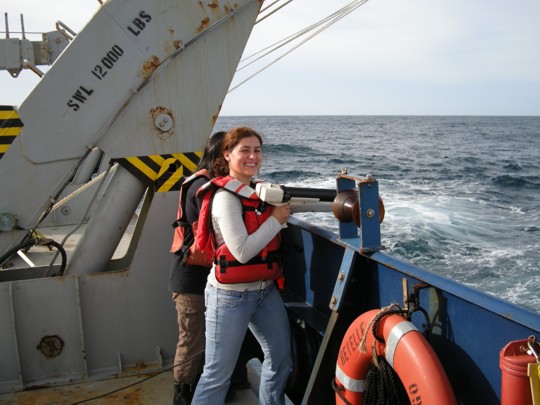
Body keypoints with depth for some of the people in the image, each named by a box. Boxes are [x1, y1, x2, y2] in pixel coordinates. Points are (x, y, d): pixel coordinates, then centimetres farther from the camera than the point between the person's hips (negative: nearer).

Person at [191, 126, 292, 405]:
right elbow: (243, 251, -23)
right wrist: (276, 220, -15)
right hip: (231, 295, -8)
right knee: (218, 373, 0)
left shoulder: (258, 192, 9)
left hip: (265, 289, 8)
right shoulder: (225, 197, -16)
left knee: (281, 357, 15)